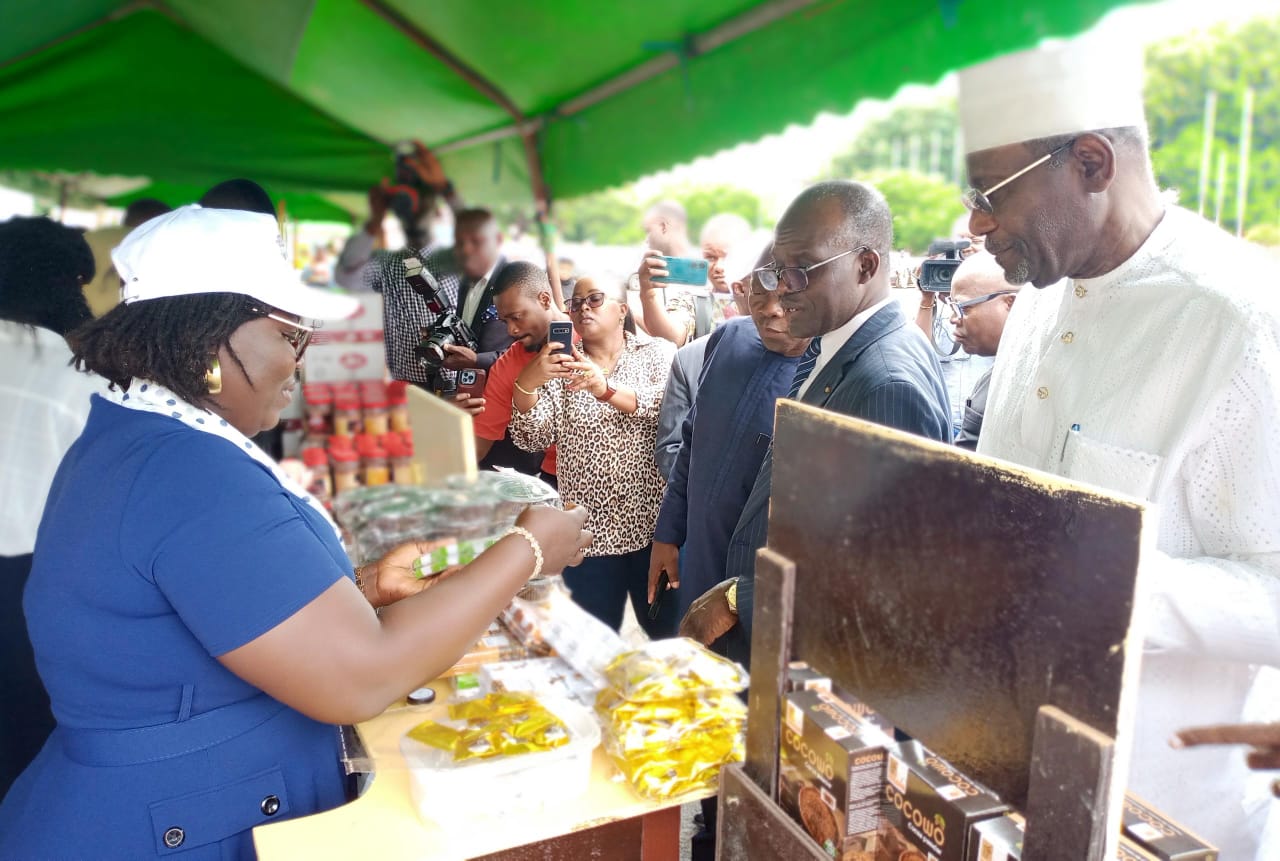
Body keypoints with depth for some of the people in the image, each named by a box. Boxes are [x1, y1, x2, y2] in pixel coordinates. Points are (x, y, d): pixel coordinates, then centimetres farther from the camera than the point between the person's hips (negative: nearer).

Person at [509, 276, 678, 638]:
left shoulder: (657, 352, 4)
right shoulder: (561, 366, 9)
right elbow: (532, 439, -2)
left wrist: (607, 388, -29)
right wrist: (527, 384, -20)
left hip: (655, 524, -1)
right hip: (590, 531, 2)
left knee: (669, 635, 11)